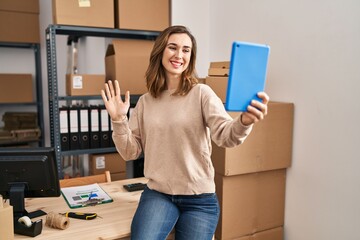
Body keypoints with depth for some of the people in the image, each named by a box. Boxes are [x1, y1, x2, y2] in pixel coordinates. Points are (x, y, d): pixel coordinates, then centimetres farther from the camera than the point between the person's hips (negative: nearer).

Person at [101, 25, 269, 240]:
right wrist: (119, 120, -10)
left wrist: (244, 122, -42)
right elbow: (131, 152, 5)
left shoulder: (201, 93, -6)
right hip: (158, 194, 2)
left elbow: (225, 135, -21)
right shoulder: (145, 102, 4)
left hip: (199, 199, -1)